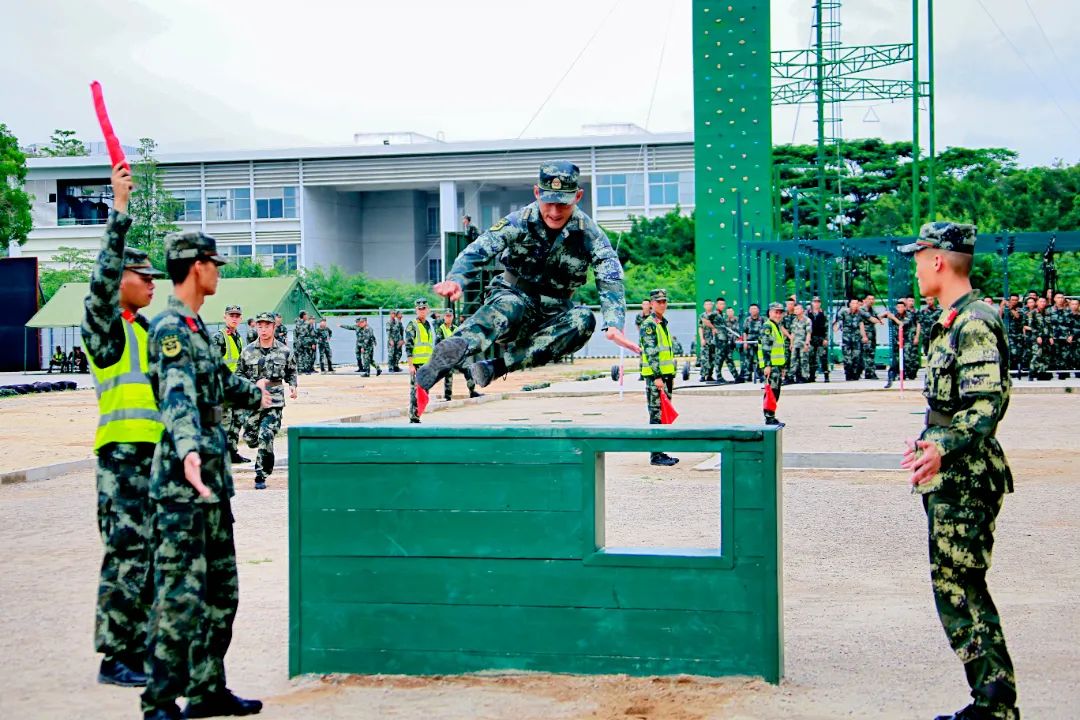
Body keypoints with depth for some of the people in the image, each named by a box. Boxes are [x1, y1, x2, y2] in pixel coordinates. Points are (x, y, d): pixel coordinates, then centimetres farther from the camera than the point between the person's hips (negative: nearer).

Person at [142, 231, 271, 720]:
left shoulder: (195, 326, 17)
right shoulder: (171, 328, -14)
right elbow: (177, 396, -31)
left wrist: (253, 395, 56)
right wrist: (189, 450, -48)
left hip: (213, 478, 10)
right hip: (182, 482, -10)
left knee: (219, 590, 13)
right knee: (180, 592, -8)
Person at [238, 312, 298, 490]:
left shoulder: (284, 351, 2)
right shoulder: (248, 351, 2)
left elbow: (291, 371, 16)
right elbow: (240, 373, 12)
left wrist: (292, 386, -1)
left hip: (274, 402, -2)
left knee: (266, 438, -12)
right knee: (250, 438, 7)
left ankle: (261, 477, -3)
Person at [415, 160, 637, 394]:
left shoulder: (588, 232, -10)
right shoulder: (520, 221, -13)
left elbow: (610, 278, -20)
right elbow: (477, 251, -24)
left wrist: (614, 325, -38)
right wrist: (455, 280, -46)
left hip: (553, 314, 2)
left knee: (584, 320, -32)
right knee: (508, 306, -38)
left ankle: (497, 367, -39)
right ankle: (451, 350, -67)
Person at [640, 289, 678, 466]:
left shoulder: (664, 323, 18)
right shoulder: (649, 324, -10)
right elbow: (651, 352, -18)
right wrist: (657, 377, -23)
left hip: (666, 375, 9)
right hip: (655, 376, -9)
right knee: (656, 416, -8)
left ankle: (661, 452, 17)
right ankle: (655, 456, -6)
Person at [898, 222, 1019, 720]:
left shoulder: (974, 324, -17)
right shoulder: (952, 323, 15)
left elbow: (988, 405, -26)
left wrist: (943, 449, -35)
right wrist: (926, 443, 29)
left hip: (965, 479, -10)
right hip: (950, 478, 10)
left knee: (958, 588, -8)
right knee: (957, 587, 12)